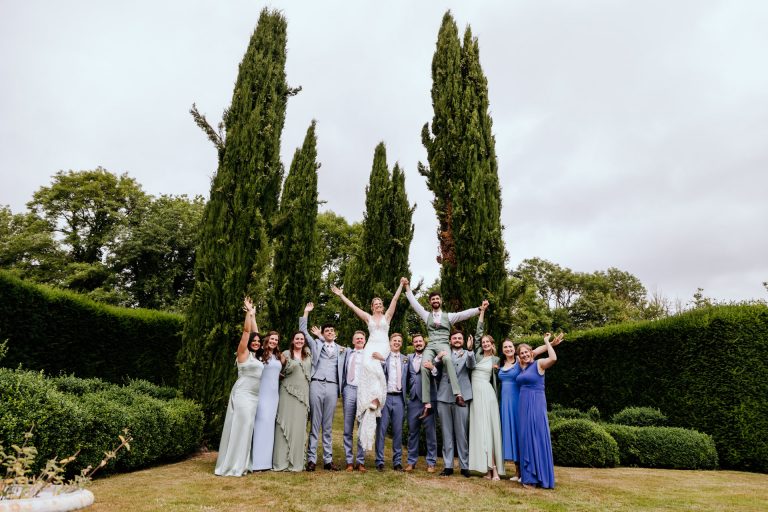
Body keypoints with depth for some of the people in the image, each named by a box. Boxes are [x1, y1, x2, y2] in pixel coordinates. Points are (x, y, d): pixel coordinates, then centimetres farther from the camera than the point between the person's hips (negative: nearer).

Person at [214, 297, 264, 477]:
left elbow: (254, 333, 20)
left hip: (254, 397, 8)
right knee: (240, 427, -8)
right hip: (242, 395, -8)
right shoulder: (244, 353, -3)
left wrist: (253, 315, 25)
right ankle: (232, 466, -2)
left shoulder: (255, 356, 16)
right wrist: (249, 312, -7)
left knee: (247, 428, 8)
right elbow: (246, 331, -9)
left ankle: (241, 464, 14)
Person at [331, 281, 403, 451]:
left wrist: (401, 285, 2)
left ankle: (375, 398, -22)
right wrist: (341, 295, 10)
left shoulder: (387, 316, 16)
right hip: (371, 346, 1)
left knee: (372, 366, -29)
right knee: (368, 365, -30)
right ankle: (374, 397, -26)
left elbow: (395, 299, 8)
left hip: (383, 346, -1)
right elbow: (352, 306, 14)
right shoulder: (368, 318, 18)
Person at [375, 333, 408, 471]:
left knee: (398, 430, 8)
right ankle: (380, 461, 12)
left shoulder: (405, 359, 12)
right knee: (381, 429, 2)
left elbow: (406, 379, 14)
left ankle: (397, 461, 19)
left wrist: (405, 396, 5)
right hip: (385, 396, -3)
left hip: (399, 398, 3)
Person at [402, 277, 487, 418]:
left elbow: (465, 313, 3)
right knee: (424, 366, -28)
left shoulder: (449, 316, 16)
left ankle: (457, 394, -44)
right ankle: (427, 404, -27)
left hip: (443, 345, -2)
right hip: (430, 346, 2)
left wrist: (479, 309, -10)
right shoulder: (427, 315, 22)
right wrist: (407, 287, 15)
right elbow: (414, 303, 18)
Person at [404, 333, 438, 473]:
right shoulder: (409, 357, 12)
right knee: (412, 431, 9)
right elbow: (407, 376, 15)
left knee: (430, 431, 2)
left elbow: (437, 374, -9)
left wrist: (431, 367, -27)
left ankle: (431, 462, 14)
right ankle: (411, 461, 20)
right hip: (413, 399, 3)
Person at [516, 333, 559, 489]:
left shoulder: (539, 364, -6)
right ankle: (529, 476, 18)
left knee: (537, 437, -4)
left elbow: (553, 358, -23)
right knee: (526, 438, 9)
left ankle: (540, 476, 5)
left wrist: (547, 342, -14)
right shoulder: (522, 367, 13)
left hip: (536, 404, -7)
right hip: (524, 405, 7)